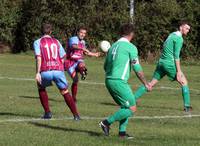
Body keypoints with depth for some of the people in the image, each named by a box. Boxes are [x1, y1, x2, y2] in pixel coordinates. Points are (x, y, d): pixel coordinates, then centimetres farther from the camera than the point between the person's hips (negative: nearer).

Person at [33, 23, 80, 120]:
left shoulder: (38, 42, 8)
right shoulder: (56, 42, 18)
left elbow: (38, 57, -6)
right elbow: (62, 58, 17)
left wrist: (38, 73, -11)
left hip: (45, 71, -2)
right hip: (58, 70, 2)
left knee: (41, 88, 25)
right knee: (65, 92, 11)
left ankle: (47, 112, 16)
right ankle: (76, 115, -1)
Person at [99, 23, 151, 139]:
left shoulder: (114, 46, 16)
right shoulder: (131, 47, -6)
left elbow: (106, 66, 21)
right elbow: (137, 69, -8)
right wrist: (146, 84, 2)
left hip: (109, 80, 8)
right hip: (119, 82, -8)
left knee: (126, 107, 19)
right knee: (132, 109, -3)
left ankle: (122, 132, 13)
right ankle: (107, 122, -7)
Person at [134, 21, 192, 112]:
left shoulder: (172, 35, 18)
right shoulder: (179, 38, -11)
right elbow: (176, 56, -16)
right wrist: (178, 71, -17)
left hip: (161, 62, 8)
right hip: (169, 63, -8)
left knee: (152, 83, 8)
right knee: (184, 82, 1)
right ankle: (187, 106, 0)